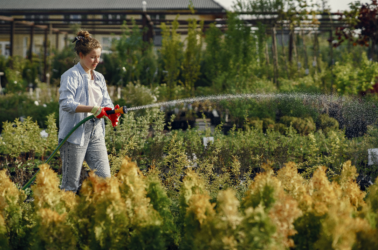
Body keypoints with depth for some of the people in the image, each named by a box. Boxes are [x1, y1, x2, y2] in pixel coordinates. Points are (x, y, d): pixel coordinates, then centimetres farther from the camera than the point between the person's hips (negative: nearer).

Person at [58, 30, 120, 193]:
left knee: (104, 177, 0)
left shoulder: (99, 78, 16)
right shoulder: (71, 76, -6)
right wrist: (93, 109, -28)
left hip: (96, 134, 7)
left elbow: (106, 103, 10)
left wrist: (111, 113, -14)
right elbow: (66, 103, -18)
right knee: (71, 185, -2)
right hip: (75, 135, -7)